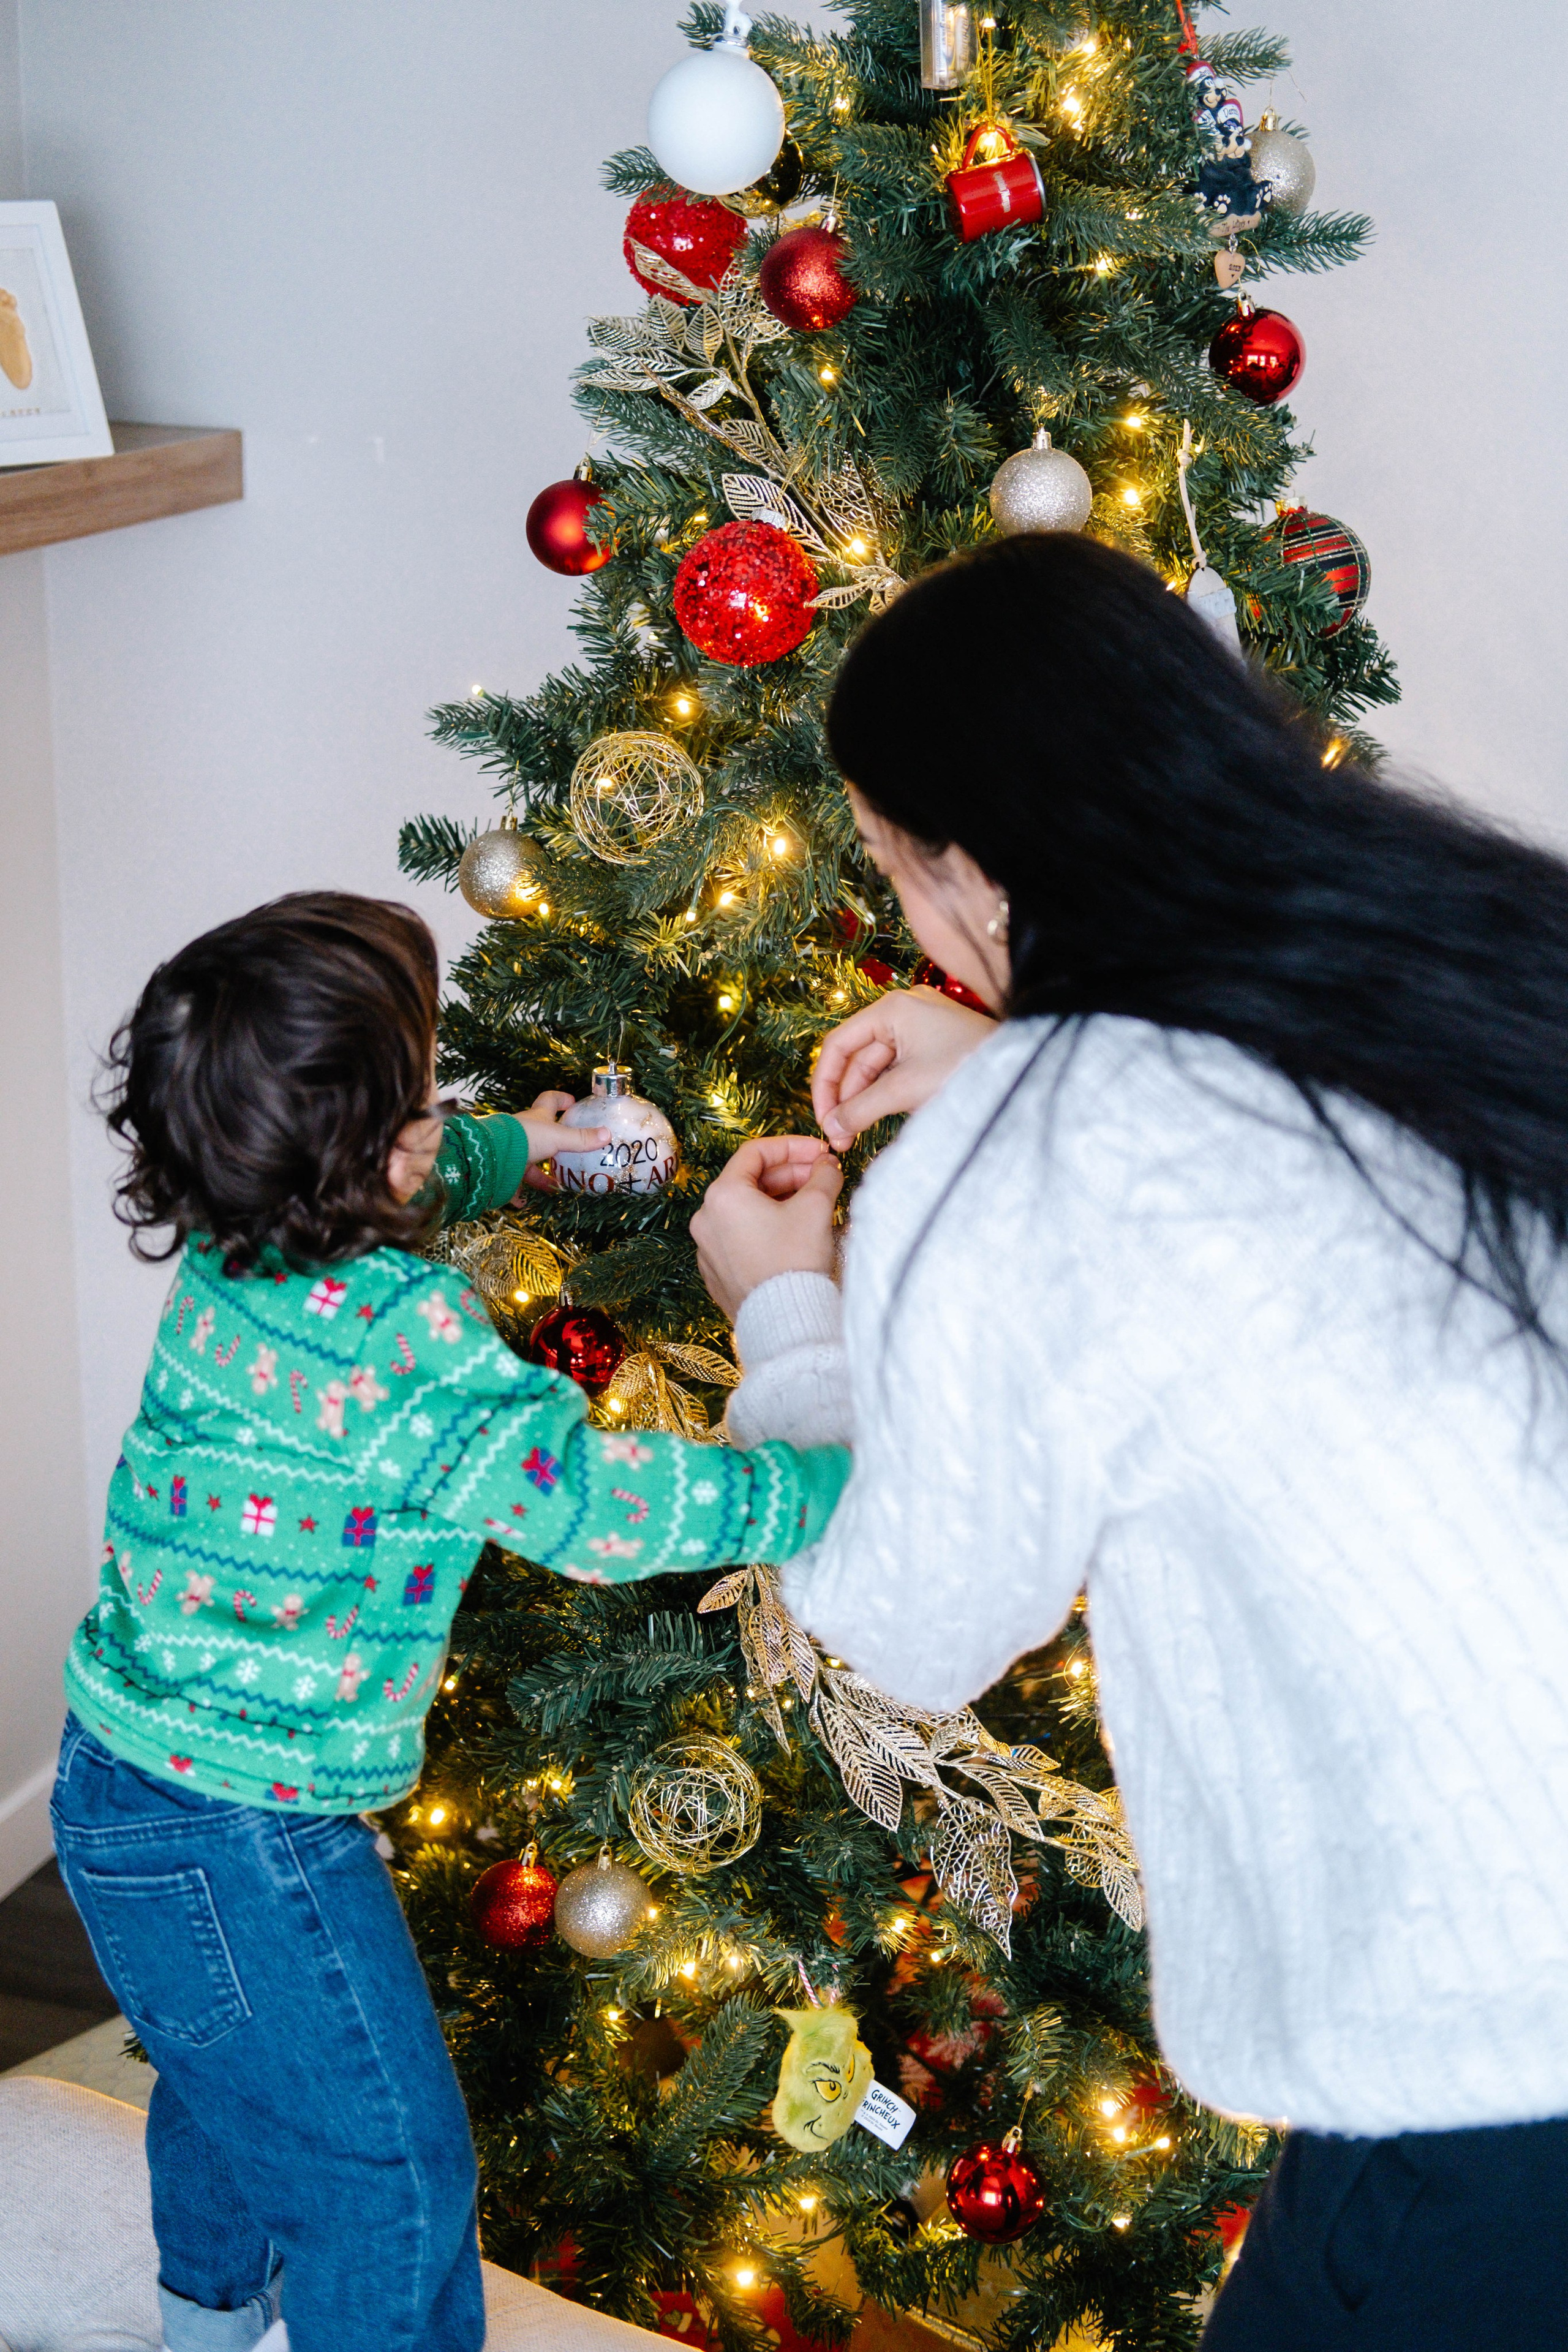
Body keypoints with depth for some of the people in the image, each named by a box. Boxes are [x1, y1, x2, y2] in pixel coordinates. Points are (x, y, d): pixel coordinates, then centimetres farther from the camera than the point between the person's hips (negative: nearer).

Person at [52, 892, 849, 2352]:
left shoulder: (234, 1251, -1)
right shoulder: (401, 1337, -28)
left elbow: (381, 1192, 24)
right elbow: (587, 1499, -28)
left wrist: (508, 1151, 31)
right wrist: (830, 1482, -23)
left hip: (124, 1779, 10)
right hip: (239, 1833, -10)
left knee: (228, 2074, 34)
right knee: (391, 2176, 2)